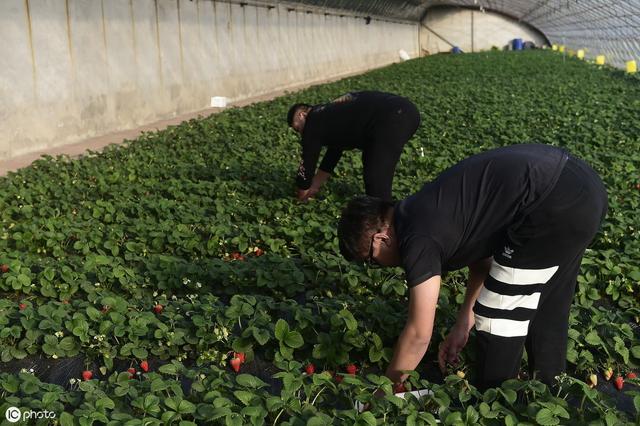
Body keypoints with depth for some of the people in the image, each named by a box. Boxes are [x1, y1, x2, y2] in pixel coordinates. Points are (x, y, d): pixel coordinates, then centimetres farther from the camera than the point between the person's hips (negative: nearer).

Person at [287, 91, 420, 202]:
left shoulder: (313, 123, 7)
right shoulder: (330, 116, 32)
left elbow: (307, 163, 15)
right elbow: (332, 155, 42)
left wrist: (302, 197, 31)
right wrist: (314, 186, 47)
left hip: (391, 118, -10)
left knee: (377, 179, -6)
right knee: (371, 163, 26)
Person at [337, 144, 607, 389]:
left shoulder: (418, 238, -10)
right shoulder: (426, 212, 18)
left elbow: (419, 335, -7)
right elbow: (484, 254, 26)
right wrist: (463, 326, 23)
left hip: (556, 205, -10)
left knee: (497, 320, 3)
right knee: (547, 314, 24)